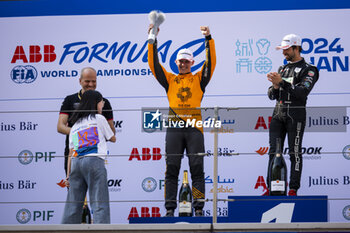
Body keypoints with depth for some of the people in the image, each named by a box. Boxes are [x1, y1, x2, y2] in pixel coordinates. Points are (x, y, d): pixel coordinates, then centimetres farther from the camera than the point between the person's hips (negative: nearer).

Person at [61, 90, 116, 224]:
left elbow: (71, 153, 17)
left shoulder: (75, 125, 22)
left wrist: (68, 175, 16)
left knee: (73, 204, 7)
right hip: (94, 161, -5)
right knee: (100, 204, -9)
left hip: (76, 162, 5)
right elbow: (112, 138, 21)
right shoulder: (99, 119, 9)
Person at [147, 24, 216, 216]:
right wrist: (152, 40, 3)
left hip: (194, 127, -1)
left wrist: (208, 39, -6)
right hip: (174, 128, 1)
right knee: (171, 169, -1)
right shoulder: (170, 80, 18)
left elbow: (211, 63, 5)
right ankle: (170, 209, -1)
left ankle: (198, 209, -4)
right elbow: (154, 65, 11)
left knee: (197, 168, -4)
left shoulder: (199, 79, 16)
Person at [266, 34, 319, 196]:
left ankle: (293, 189, -1)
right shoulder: (282, 69, 19)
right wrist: (275, 87, -6)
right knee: (274, 152, 1)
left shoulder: (308, 70, 0)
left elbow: (303, 92, -16)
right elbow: (271, 96, 16)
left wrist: (282, 82, -21)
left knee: (294, 152, -4)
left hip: (295, 115, -6)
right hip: (278, 114, 6)